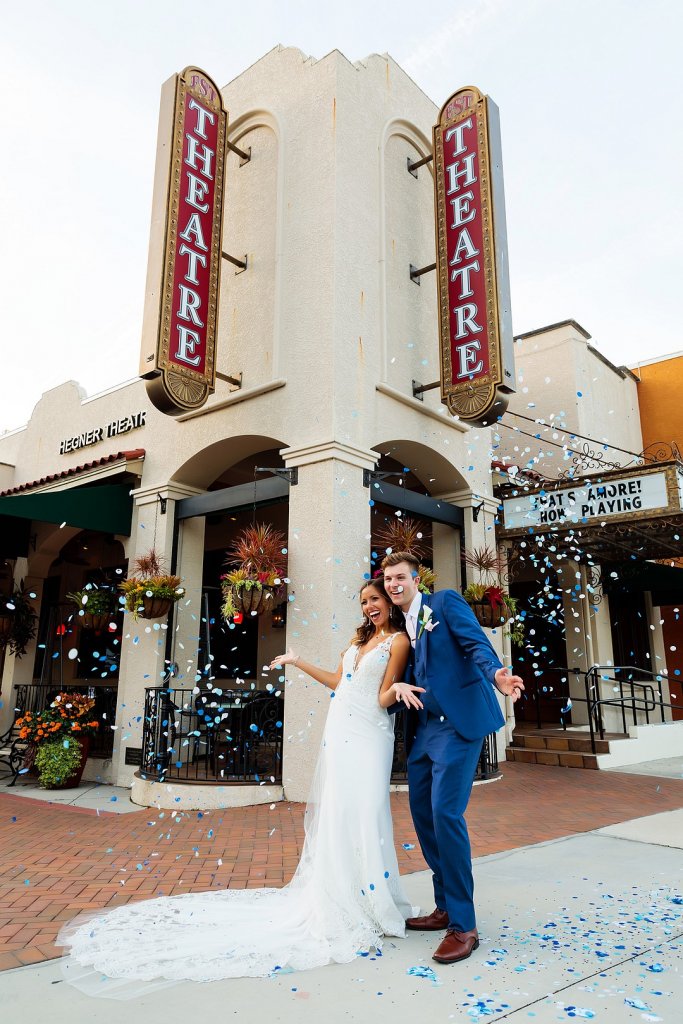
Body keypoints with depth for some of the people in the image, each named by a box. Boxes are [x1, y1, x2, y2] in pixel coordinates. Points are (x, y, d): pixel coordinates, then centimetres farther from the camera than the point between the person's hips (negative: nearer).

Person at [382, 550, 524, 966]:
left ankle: (463, 926, 1)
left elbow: (476, 643, -14)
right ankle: (446, 908, 27)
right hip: (423, 727, 7)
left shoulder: (446, 603, -2)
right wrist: (399, 686, -7)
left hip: (458, 722, -7)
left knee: (445, 813, -12)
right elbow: (405, 671, 17)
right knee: (422, 813, 9)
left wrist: (496, 674, -34)